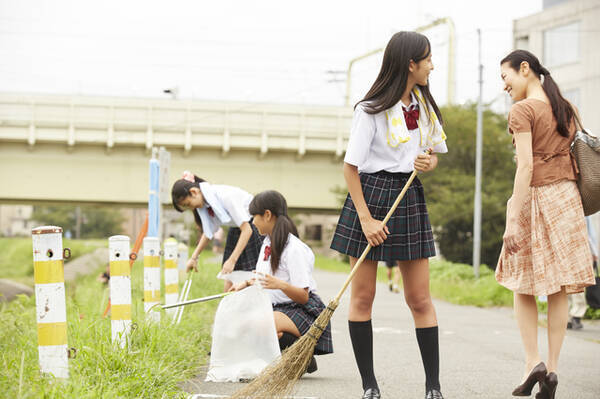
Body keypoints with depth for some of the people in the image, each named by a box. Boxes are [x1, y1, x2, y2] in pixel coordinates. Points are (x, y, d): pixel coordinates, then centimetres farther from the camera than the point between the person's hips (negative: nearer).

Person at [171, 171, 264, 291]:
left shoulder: (225, 196, -28)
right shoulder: (203, 204, -3)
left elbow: (247, 229, -28)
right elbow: (208, 232, 15)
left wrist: (232, 260, -29)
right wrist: (194, 257, 12)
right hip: (236, 232, 8)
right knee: (229, 288, 2)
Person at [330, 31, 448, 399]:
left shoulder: (425, 105, 9)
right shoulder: (372, 109, -11)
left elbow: (435, 155, 19)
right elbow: (351, 166, -10)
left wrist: (429, 163, -6)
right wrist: (365, 218, -15)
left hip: (409, 197, 5)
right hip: (371, 193, -5)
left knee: (420, 299, 2)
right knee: (363, 296, 1)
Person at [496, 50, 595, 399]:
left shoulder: (523, 111, -9)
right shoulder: (566, 109, 12)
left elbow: (526, 166, -17)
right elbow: (577, 159, 13)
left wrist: (513, 220, -18)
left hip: (535, 197, -6)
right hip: (567, 196, 6)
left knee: (524, 285, 8)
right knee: (559, 288, 5)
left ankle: (533, 361, -2)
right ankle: (552, 368, 4)